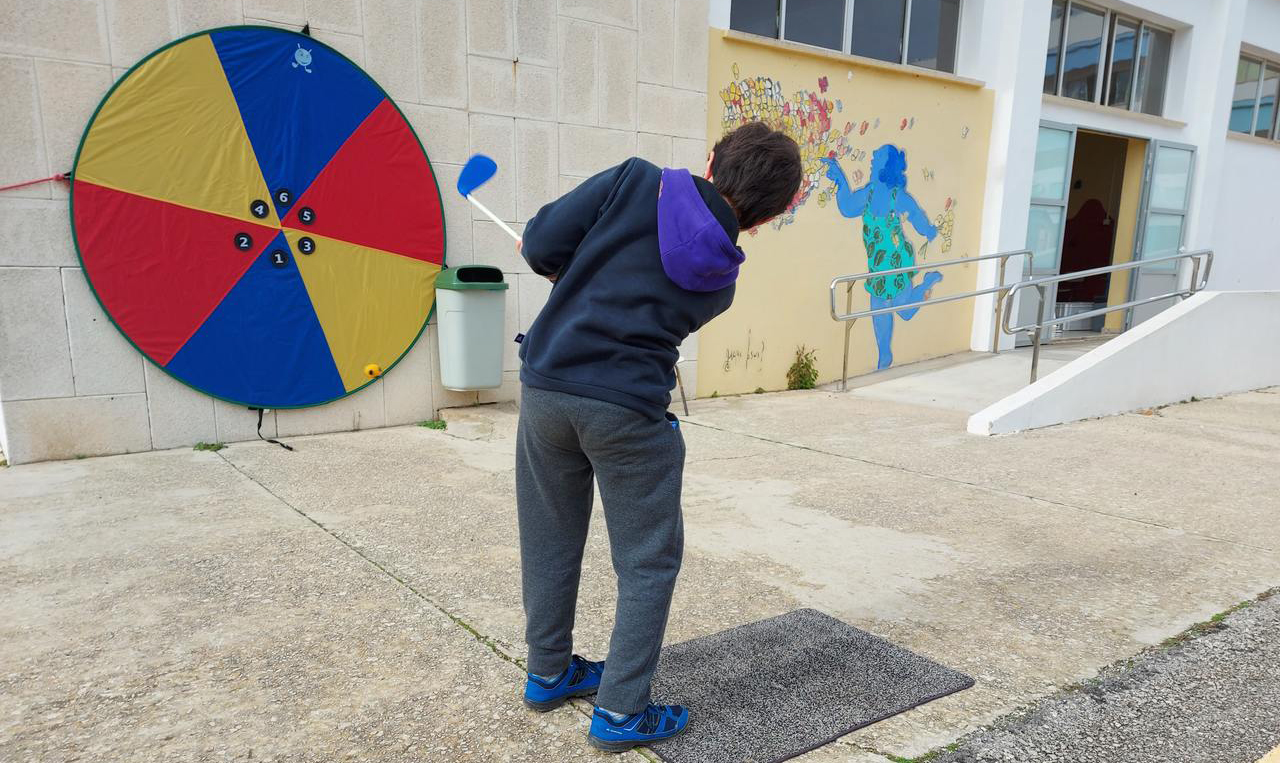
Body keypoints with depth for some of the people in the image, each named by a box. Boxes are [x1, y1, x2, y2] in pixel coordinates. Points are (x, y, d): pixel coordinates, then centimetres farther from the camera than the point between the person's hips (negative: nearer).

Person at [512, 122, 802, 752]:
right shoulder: (718, 281, 6)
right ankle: (620, 712, 21)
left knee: (550, 542, 20)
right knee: (648, 563, 15)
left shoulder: (637, 180, 0)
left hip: (545, 386, 3)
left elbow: (541, 243, -4)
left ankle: (548, 673, 38)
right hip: (628, 411, -2)